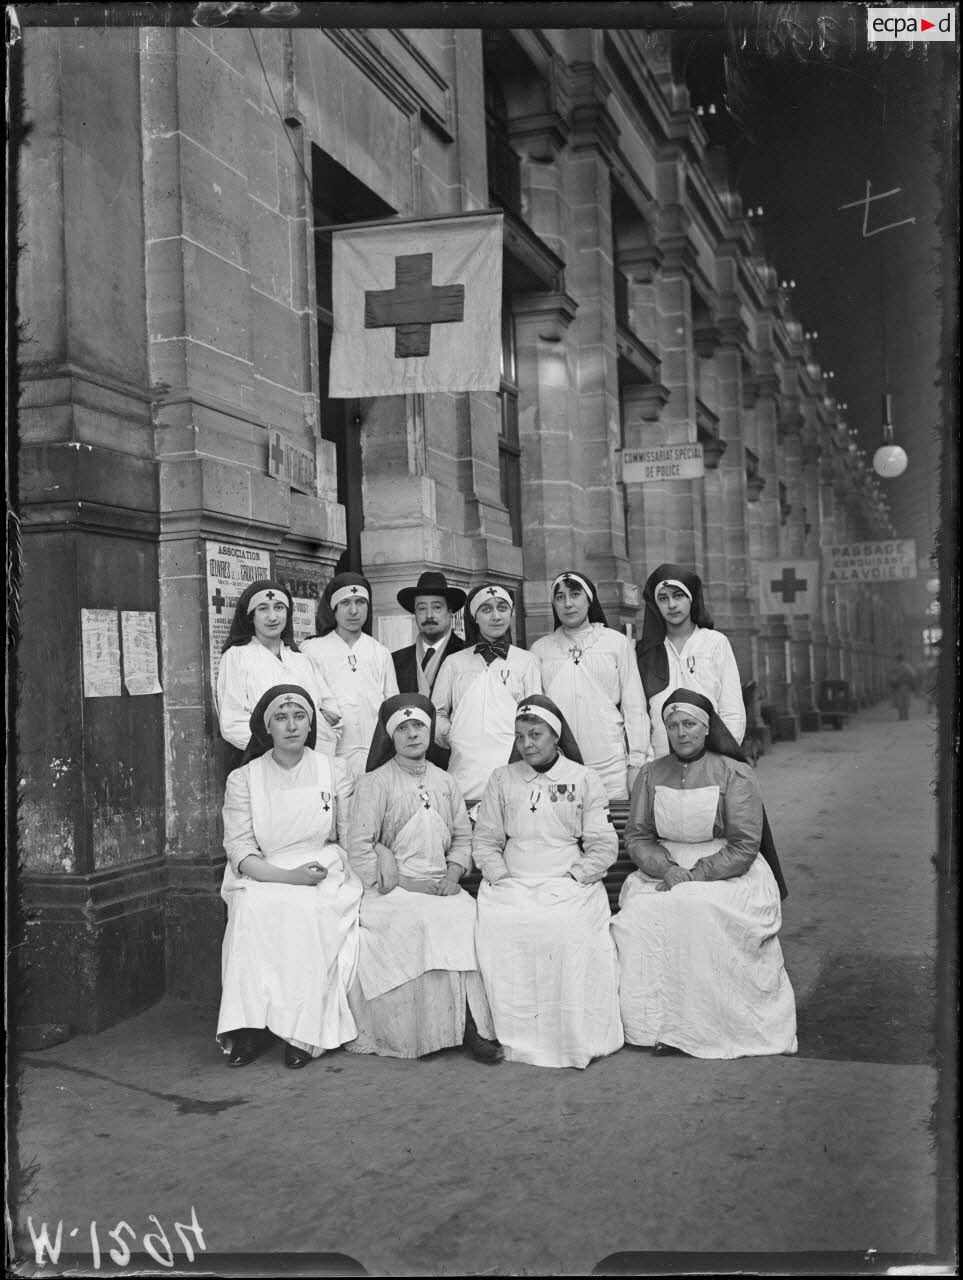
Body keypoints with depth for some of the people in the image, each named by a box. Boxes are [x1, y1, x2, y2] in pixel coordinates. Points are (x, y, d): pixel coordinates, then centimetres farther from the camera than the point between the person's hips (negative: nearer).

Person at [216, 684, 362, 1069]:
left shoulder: (332, 771, 10)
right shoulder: (243, 779, 6)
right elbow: (240, 851, -3)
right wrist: (288, 876, -18)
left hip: (325, 879, 0)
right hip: (262, 878, 0)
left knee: (307, 911, -33)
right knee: (252, 907, -33)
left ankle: (302, 1032, -25)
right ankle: (249, 1027, -25)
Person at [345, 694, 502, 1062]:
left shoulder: (445, 782, 17)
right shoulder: (374, 783, 1)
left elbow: (462, 836, 19)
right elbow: (359, 845, -5)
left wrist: (453, 874, 0)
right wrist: (402, 883, -11)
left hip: (441, 887, 4)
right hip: (393, 890, -4)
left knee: (471, 917, -24)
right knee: (431, 920, -30)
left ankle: (473, 1023, -21)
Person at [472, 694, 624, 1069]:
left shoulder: (584, 780, 9)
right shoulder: (502, 779, 16)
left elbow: (603, 846, 5)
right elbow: (484, 839, 14)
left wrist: (574, 876, -7)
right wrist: (500, 876, -1)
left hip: (571, 883, -2)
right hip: (512, 883, 2)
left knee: (570, 929, -33)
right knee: (496, 926, -30)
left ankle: (576, 1039, -20)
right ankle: (515, 1036, -20)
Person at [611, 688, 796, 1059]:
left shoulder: (734, 774, -4)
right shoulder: (651, 774, 10)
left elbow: (744, 847, -9)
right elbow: (636, 837, 7)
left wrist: (694, 875, -17)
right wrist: (667, 869, -12)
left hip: (728, 873, -3)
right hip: (662, 870, 4)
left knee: (698, 910, -33)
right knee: (639, 914, -26)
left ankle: (705, 1026, -20)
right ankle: (656, 1022, -18)